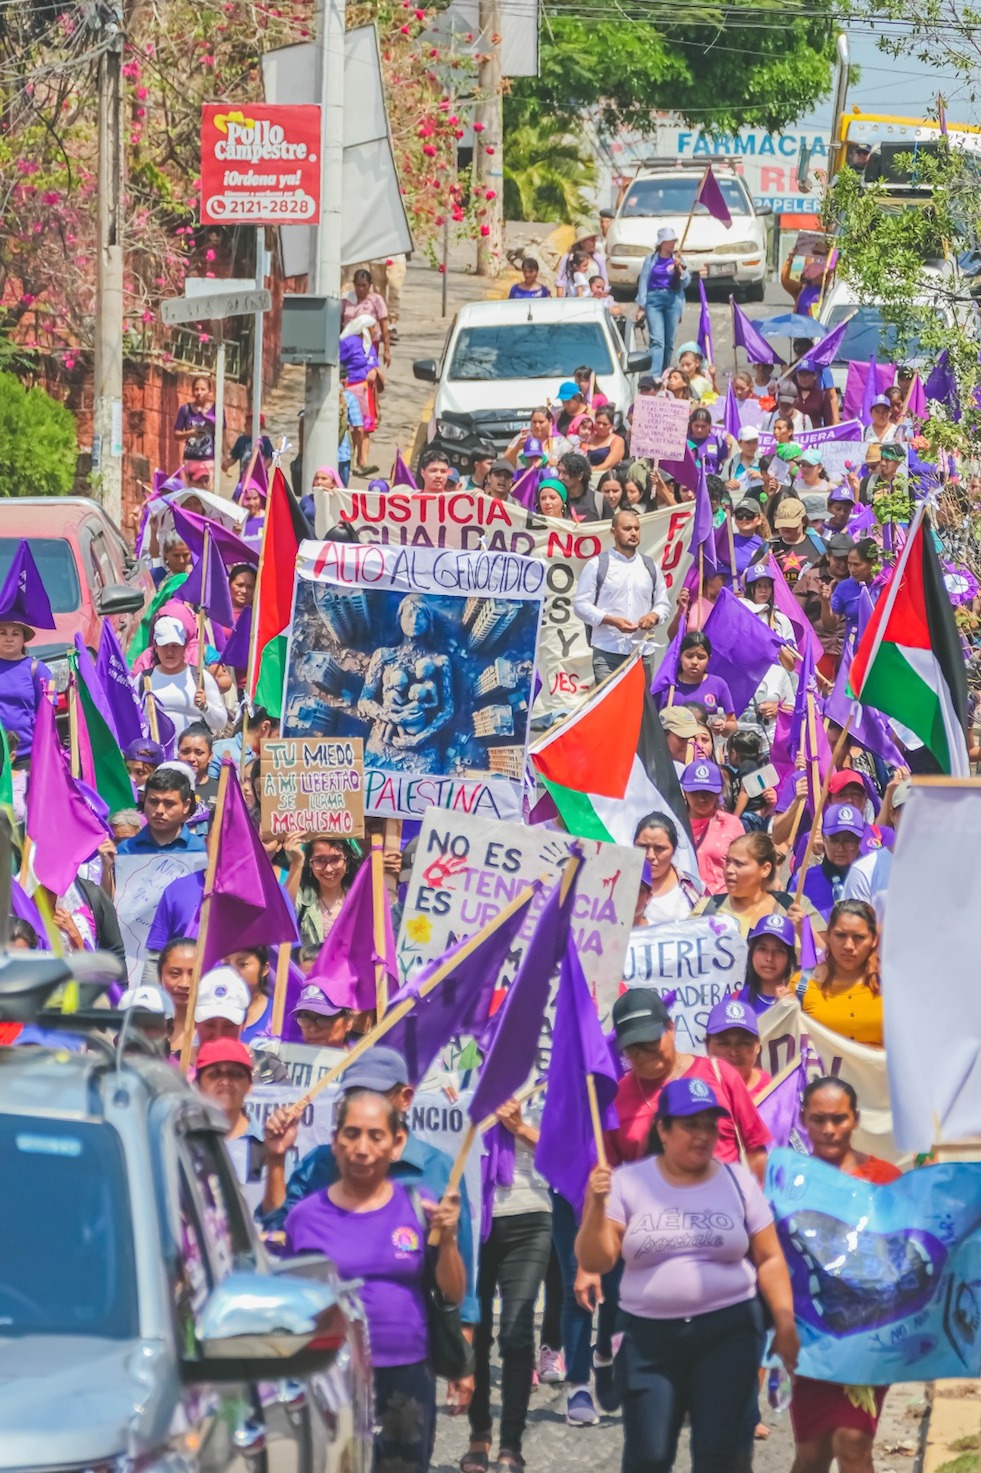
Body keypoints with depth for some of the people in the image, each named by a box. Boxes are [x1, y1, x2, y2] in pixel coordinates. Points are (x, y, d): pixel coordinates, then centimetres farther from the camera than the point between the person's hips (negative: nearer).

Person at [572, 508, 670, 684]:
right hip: (607, 654, -4)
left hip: (642, 653, 4)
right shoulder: (597, 565, 2)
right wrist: (612, 620, -14)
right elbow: (581, 604, -1)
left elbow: (663, 603, 19)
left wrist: (654, 616, -5)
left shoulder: (650, 567, 14)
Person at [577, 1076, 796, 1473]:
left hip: (728, 1332, 0)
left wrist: (785, 1320, -2)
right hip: (649, 1335, 0)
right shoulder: (628, 1183, 1)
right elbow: (594, 1262, -4)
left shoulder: (737, 1181, 4)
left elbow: (768, 1258, 7)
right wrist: (597, 1205, -19)